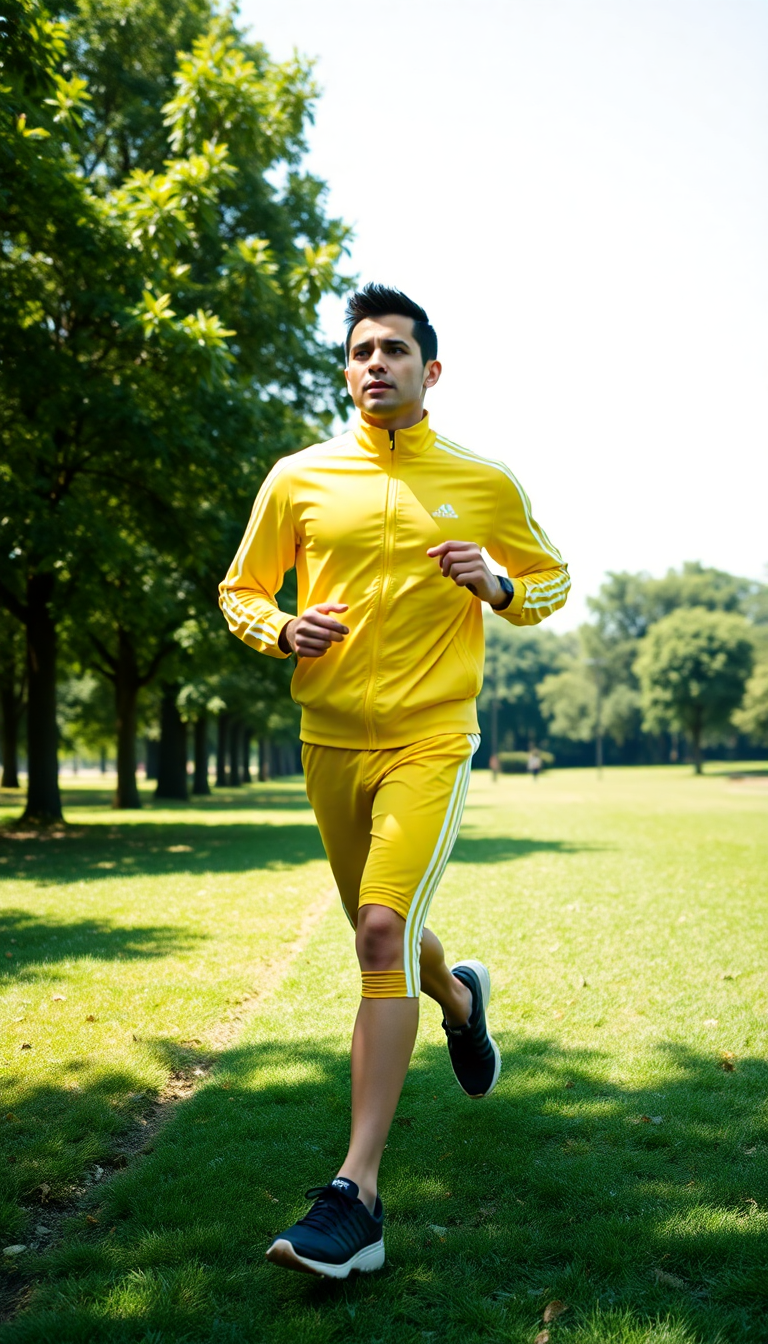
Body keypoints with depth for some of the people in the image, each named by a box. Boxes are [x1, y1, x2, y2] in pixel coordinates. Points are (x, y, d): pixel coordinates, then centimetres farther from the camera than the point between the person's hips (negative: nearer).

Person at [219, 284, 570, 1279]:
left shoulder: (485, 484, 2)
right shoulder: (298, 479, 4)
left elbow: (553, 582, 15)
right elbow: (239, 590, 13)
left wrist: (500, 587, -7)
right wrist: (281, 630, -9)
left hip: (431, 738, -3)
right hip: (328, 740, 4)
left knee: (385, 928, -21)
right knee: (382, 941, 16)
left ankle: (357, 1194, -16)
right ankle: (459, 997, 53)